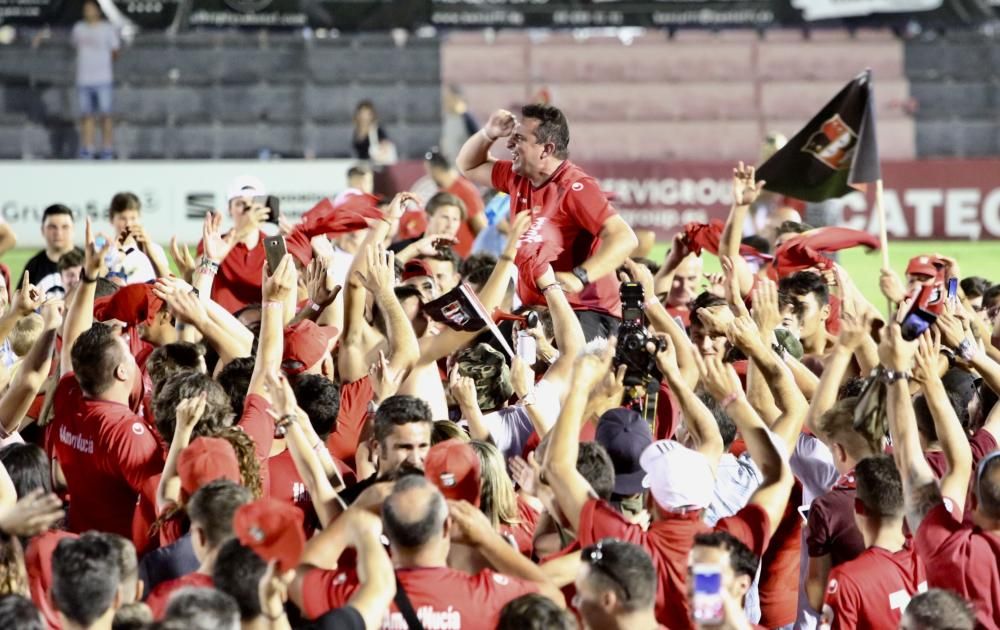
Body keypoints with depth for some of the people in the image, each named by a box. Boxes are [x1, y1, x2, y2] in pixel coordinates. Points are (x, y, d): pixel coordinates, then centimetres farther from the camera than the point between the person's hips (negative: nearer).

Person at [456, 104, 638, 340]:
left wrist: (578, 278, -40)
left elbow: (624, 238, -28)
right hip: (535, 311, 9)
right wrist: (488, 134, 8)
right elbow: (468, 167, 29)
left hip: (584, 312, -9)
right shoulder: (518, 179, 10)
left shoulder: (575, 188, -18)